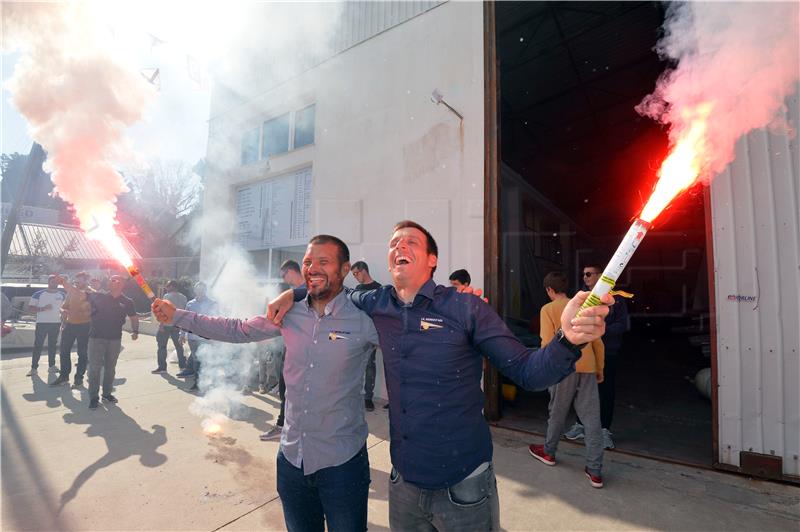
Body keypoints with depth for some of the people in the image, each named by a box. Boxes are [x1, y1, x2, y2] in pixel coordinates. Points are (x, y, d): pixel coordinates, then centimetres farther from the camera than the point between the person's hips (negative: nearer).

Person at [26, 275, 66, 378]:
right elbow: (30, 308, -3)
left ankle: (52, 365, 15)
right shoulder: (38, 294, -2)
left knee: (52, 345, 9)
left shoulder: (62, 295, 5)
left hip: (56, 323, 2)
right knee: (38, 345, -1)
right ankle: (34, 368, 5)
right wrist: (42, 308, -18)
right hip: (42, 323, -2)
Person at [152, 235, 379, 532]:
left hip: (342, 463, -4)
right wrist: (177, 316, 7)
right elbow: (237, 330, 7)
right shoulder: (289, 313, -3)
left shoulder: (364, 319, -17)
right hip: (292, 457, 4)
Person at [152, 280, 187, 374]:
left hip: (167, 324, -6)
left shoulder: (167, 296, -9)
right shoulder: (183, 297, 8)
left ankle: (162, 367, 4)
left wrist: (162, 324, -15)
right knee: (178, 345, 14)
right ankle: (182, 365, 17)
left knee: (162, 346, 3)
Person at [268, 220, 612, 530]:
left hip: (462, 485, -3)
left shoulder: (466, 309, -15)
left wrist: (567, 338, -34)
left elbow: (527, 372, -16)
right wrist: (293, 293, 2)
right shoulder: (376, 305, -4)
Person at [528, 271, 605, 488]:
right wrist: (600, 369, 21)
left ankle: (548, 452, 34)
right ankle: (595, 471, 12)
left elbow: (548, 343, -12)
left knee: (557, 413, 14)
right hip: (587, 368, 4)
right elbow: (598, 342, 12)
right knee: (592, 419, 7)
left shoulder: (548, 309, -3)